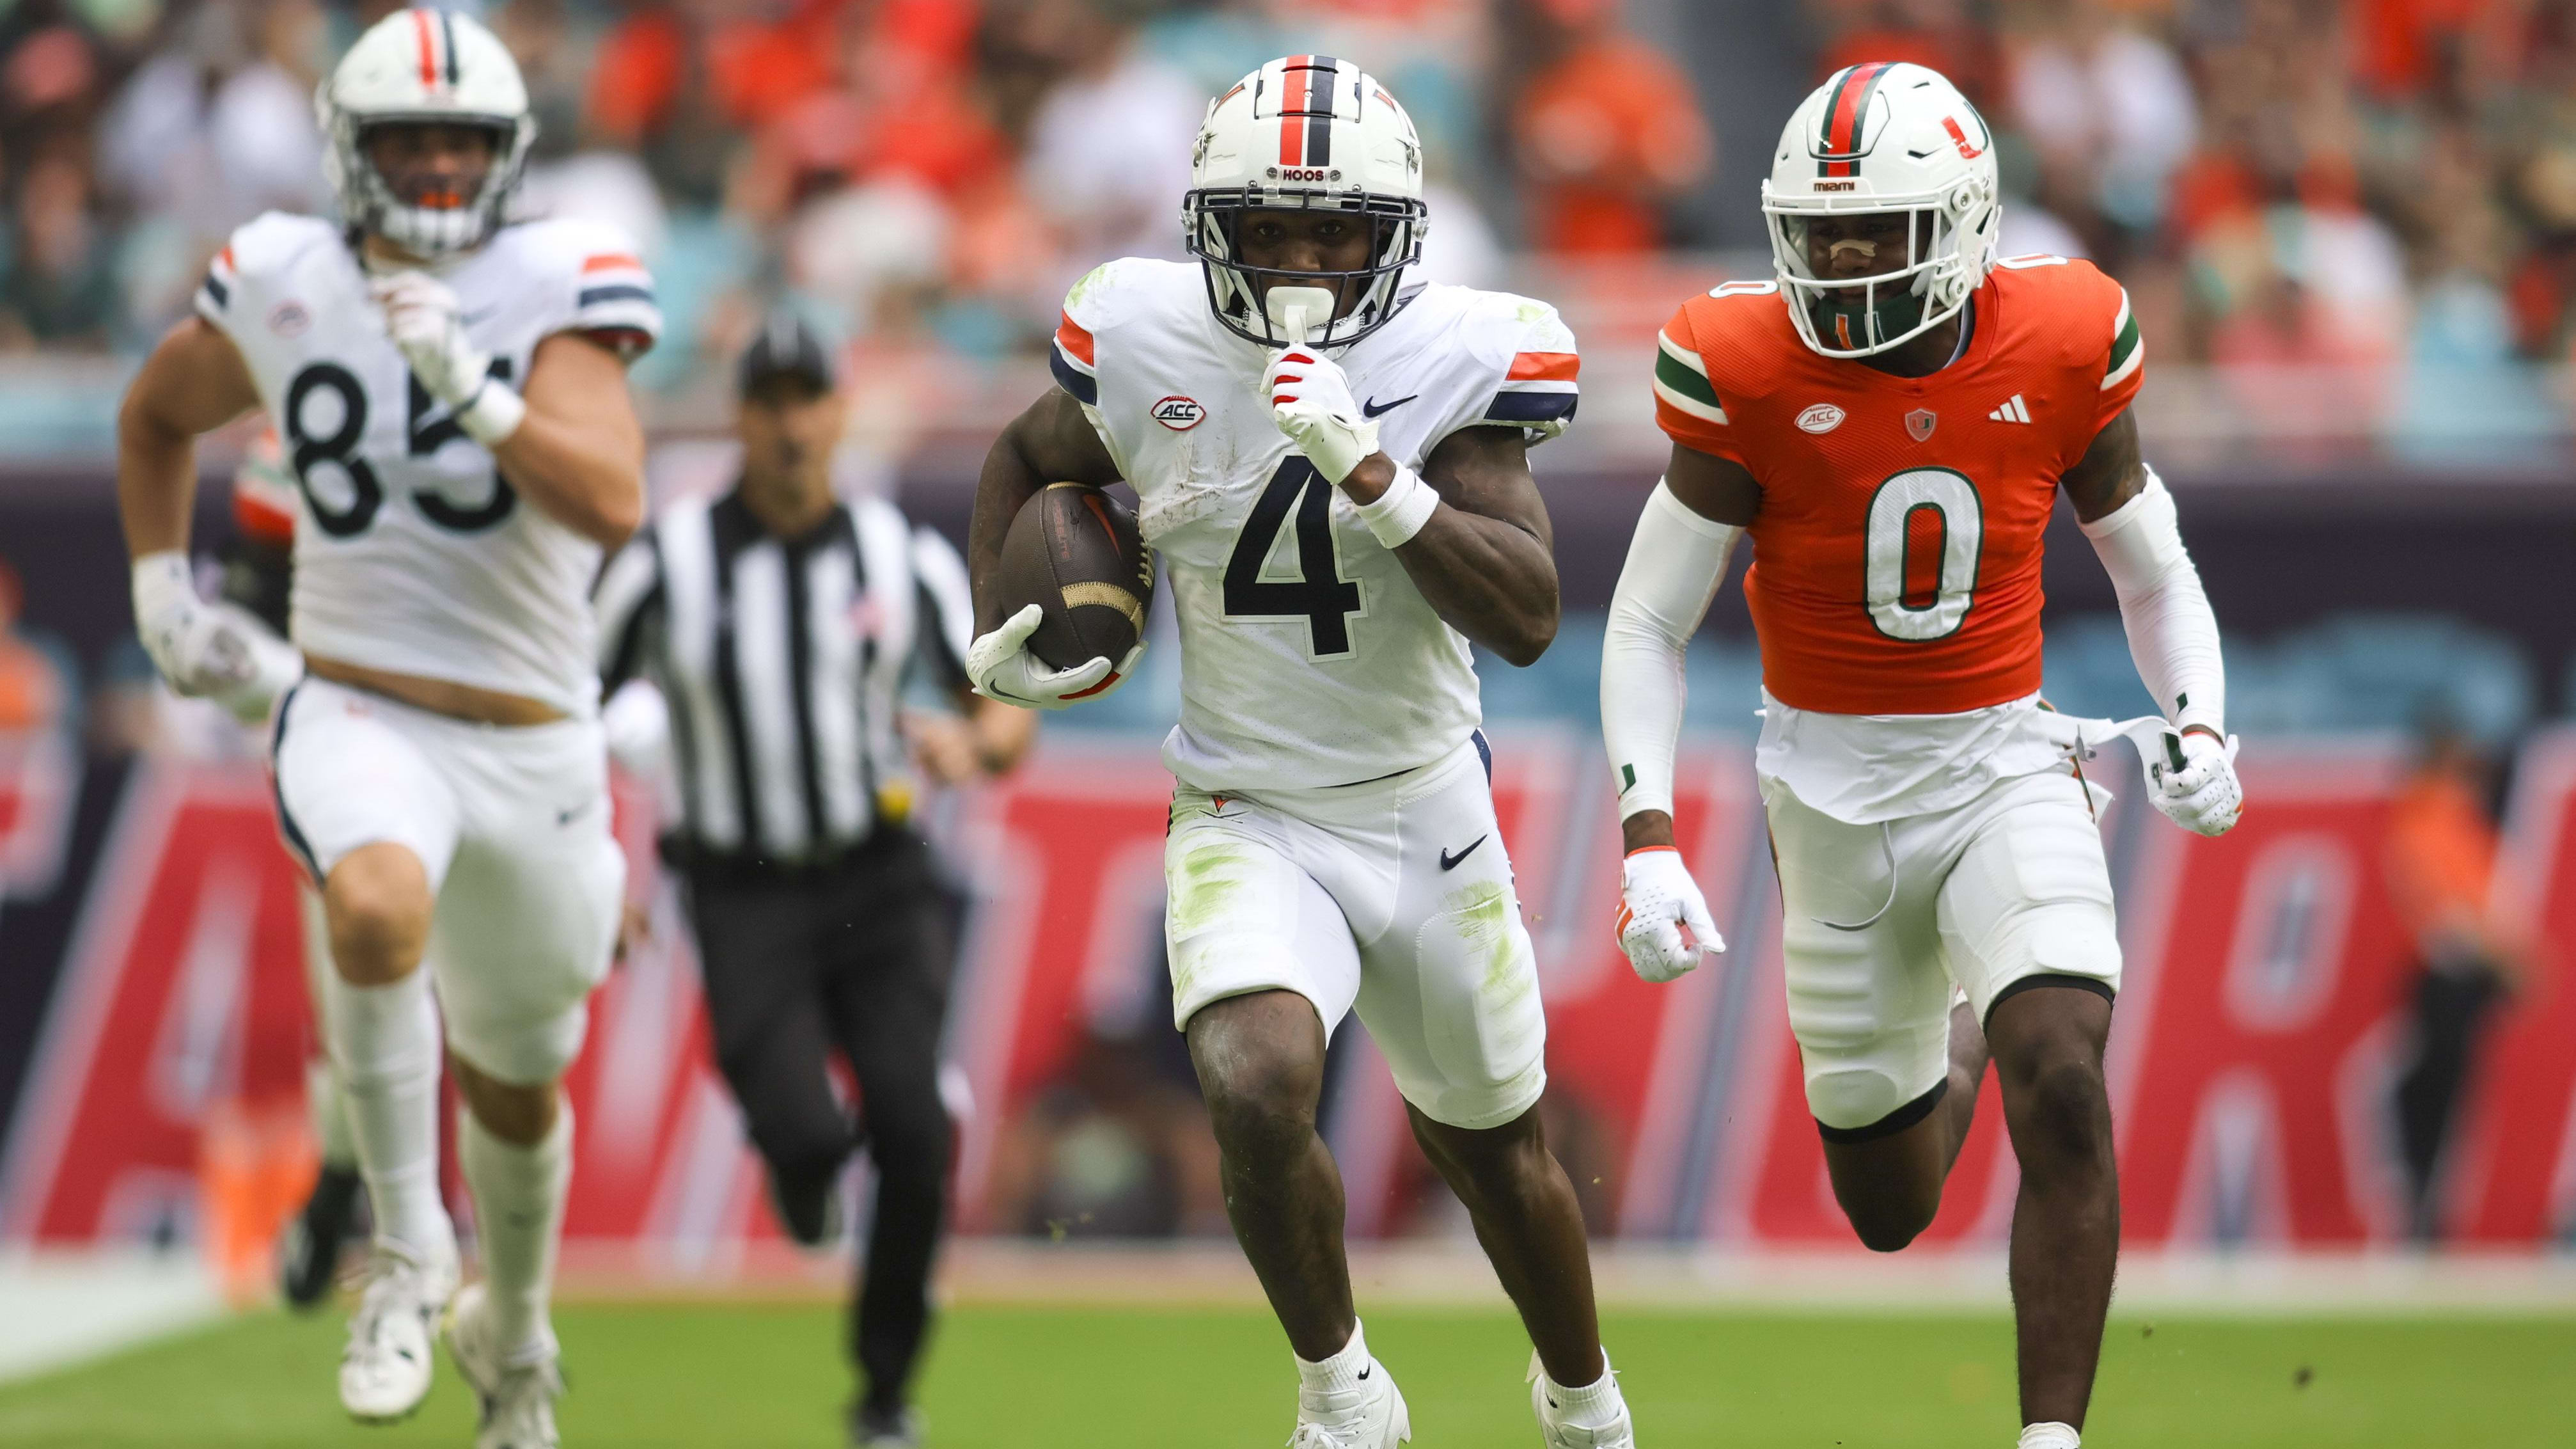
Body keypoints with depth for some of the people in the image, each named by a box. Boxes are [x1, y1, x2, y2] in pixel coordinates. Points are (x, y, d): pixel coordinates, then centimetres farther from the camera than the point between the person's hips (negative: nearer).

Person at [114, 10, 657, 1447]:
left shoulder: (554, 292, -9)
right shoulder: (284, 289, -2)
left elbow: (615, 503, -24)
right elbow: (159, 413, 20)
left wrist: (470, 388, -33)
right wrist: (163, 586, 11)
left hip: (533, 747, 1)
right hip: (361, 721, 0)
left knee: (515, 1086, 18)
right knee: (379, 909, -36)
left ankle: (513, 1331, 47)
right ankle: (410, 1249, -19)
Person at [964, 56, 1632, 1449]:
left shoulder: (1452, 361, -14)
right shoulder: (1147, 344, -9)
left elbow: (1527, 618, -22)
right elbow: (1028, 459, 15)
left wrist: (1369, 475, -32)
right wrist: (994, 634, 5)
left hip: (1423, 812, 1)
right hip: (1246, 821, 0)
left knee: (1492, 1151, 17)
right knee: (1259, 1088, -28)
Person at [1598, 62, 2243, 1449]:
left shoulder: (2060, 347, -10)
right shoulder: (1749, 373, -15)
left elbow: (2156, 575, 7)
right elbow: (1647, 626, -7)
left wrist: (2200, 729, -11)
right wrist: (1649, 844, -18)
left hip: (2003, 767, 0)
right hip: (1833, 794, 0)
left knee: (2063, 1088, -26)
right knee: (1890, 1211, 13)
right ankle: (1961, 1037, 50)